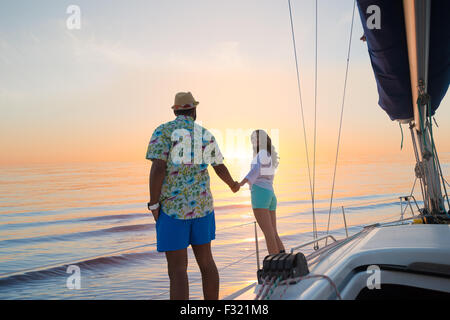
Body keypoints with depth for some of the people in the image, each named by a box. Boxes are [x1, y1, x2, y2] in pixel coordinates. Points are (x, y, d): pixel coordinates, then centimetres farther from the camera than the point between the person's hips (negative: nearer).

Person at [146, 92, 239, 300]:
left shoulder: (163, 131, -7)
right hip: (201, 205, 5)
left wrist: (154, 205, -9)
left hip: (173, 207, -4)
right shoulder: (205, 135, 10)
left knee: (177, 269, -2)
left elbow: (157, 168, -18)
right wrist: (233, 185, 40)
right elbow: (220, 168, 19)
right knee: (205, 260, 14)